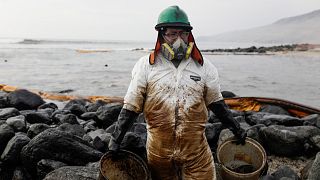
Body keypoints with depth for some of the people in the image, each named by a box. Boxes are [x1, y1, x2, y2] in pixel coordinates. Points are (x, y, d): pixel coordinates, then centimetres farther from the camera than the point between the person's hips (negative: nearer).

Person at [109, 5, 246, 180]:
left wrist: (235, 128, 9)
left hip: (196, 150, 1)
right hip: (158, 149, 0)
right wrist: (116, 139, -3)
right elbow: (131, 106, -2)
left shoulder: (204, 66, 0)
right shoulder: (146, 66, -6)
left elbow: (215, 102, 10)